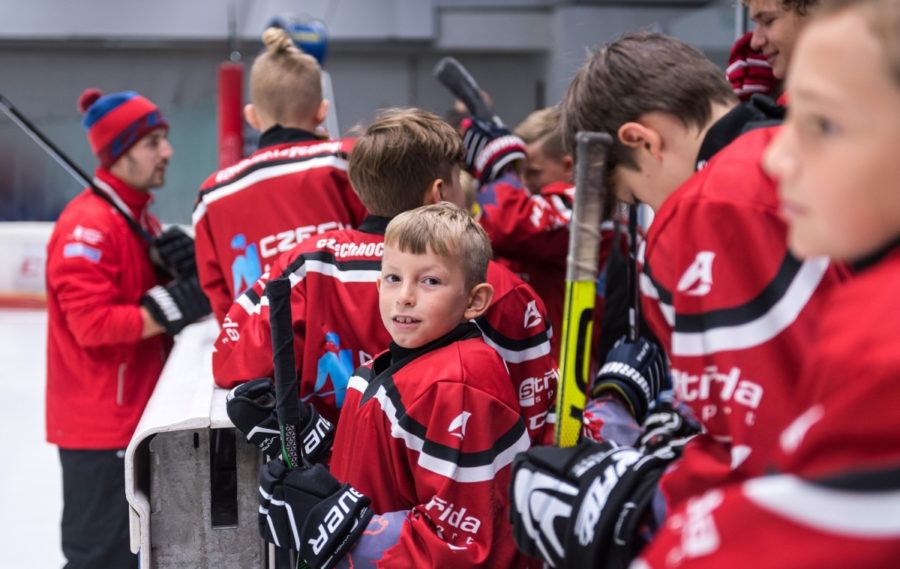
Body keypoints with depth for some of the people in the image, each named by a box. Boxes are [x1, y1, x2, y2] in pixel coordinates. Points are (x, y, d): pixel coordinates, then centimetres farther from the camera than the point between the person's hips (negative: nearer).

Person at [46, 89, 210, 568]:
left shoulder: (140, 218, 14)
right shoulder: (88, 226, -18)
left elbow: (152, 299, 17)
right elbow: (93, 323, -24)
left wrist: (184, 270, -2)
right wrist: (170, 309, -24)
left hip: (135, 415, 10)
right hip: (101, 424, -10)